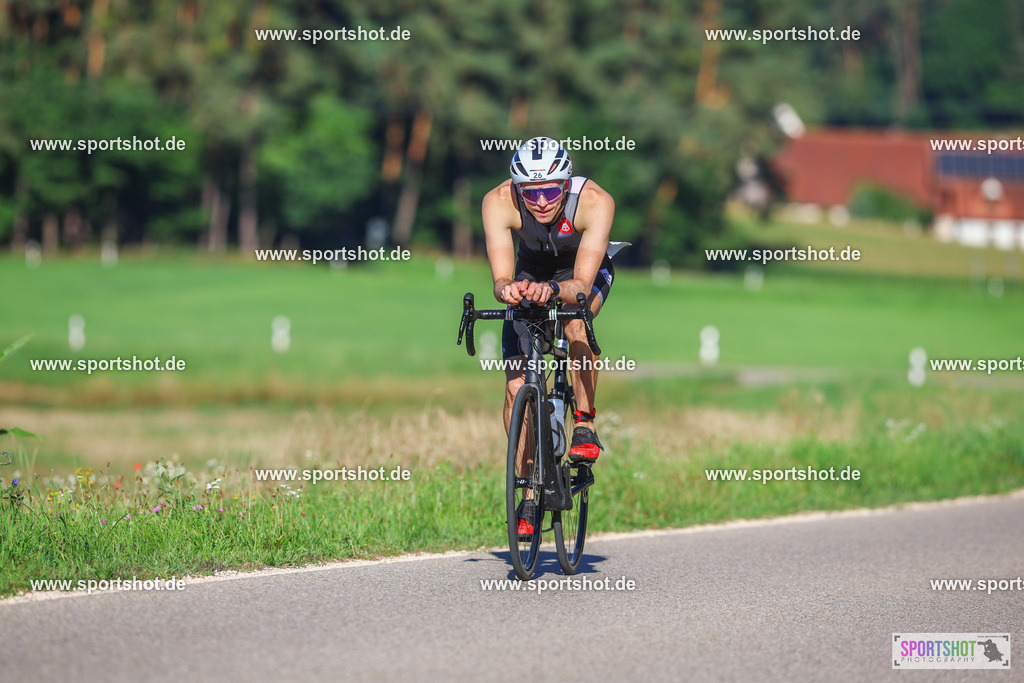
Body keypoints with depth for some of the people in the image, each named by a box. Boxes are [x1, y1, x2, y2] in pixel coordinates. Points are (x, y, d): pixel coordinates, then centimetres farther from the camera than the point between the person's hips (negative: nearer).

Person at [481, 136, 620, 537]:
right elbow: (500, 280, -35)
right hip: (531, 270, 2)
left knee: (576, 321, -37)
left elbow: (581, 285, -41)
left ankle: (584, 425, -19)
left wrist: (553, 290, -62)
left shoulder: (595, 201, -36)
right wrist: (507, 290, -57)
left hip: (585, 271, -2)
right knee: (517, 387, -9)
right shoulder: (499, 202, -32)